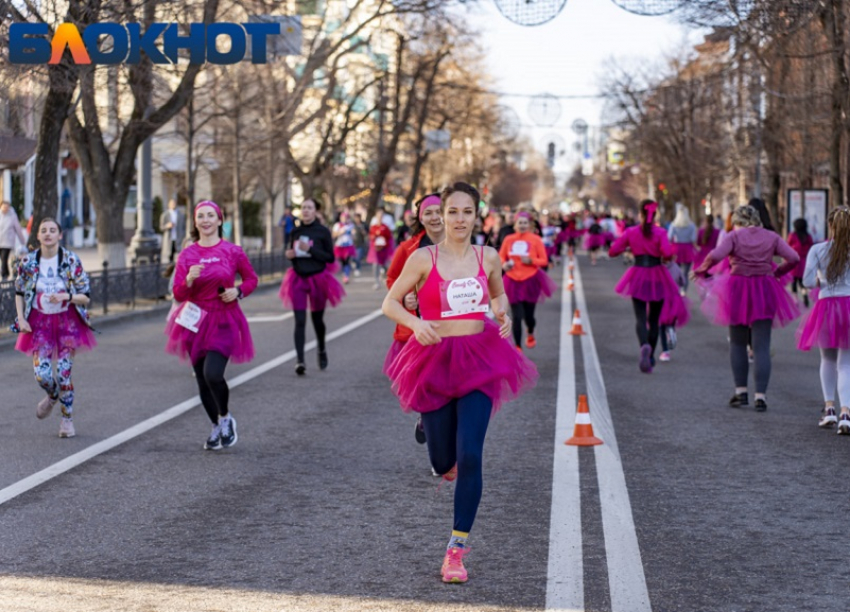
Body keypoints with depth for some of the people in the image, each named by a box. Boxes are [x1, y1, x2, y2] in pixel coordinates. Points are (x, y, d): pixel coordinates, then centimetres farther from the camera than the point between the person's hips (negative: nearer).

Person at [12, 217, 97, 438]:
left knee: (63, 374, -4)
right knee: (41, 373, -6)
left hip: (67, 321, -1)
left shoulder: (72, 261, -9)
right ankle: (52, 397, 31)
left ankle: (67, 418, 17)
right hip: (39, 322, 1)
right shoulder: (28, 262, -4)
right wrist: (21, 319, -4)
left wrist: (66, 297, -24)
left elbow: (85, 297, -6)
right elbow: (19, 293, 9)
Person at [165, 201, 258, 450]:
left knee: (212, 373, -22)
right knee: (202, 379, 8)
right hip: (197, 321, 3)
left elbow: (251, 279, 11)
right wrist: (189, 280, -21)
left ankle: (225, 418, 6)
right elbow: (178, 295, -1)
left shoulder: (233, 251, -3)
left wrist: (238, 292, -9)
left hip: (224, 321, -3)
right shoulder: (187, 254, 1)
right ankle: (217, 427, 30)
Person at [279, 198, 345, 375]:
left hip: (318, 279, -2)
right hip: (298, 279, 2)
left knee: (317, 318, 12)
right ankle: (300, 360, -15)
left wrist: (310, 249, -20)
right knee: (300, 321, -9)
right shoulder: (296, 232, 5)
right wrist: (289, 254, -5)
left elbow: (330, 257, -8)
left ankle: (322, 351, 39)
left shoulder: (323, 232, -5)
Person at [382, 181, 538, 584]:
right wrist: (415, 322, -19)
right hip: (435, 361, -1)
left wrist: (503, 315, 1)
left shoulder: (488, 258, 4)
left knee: (469, 457, -12)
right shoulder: (424, 259, -4)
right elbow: (390, 302, 1)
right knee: (443, 463, 6)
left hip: (478, 362, 1)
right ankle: (448, 456, 48)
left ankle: (457, 549, -4)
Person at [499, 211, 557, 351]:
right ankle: (518, 348, 4)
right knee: (516, 316, -6)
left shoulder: (535, 239, -6)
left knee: (528, 315, 8)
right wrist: (504, 264, -14)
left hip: (531, 281, -1)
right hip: (513, 281, 1)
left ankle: (530, 335, 44)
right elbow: (501, 257, 8)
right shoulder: (508, 240, -2)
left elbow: (544, 260, -4)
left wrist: (531, 261, -21)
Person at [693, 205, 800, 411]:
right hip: (764, 291, 2)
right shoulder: (771, 237, 5)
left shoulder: (734, 236, -3)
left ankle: (741, 392, 12)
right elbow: (794, 258, -2)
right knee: (761, 346, 1)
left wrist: (701, 270, -2)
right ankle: (761, 395, -7)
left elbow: (714, 256, -18)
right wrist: (777, 272, 13)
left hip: (738, 290, -1)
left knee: (737, 343, 15)